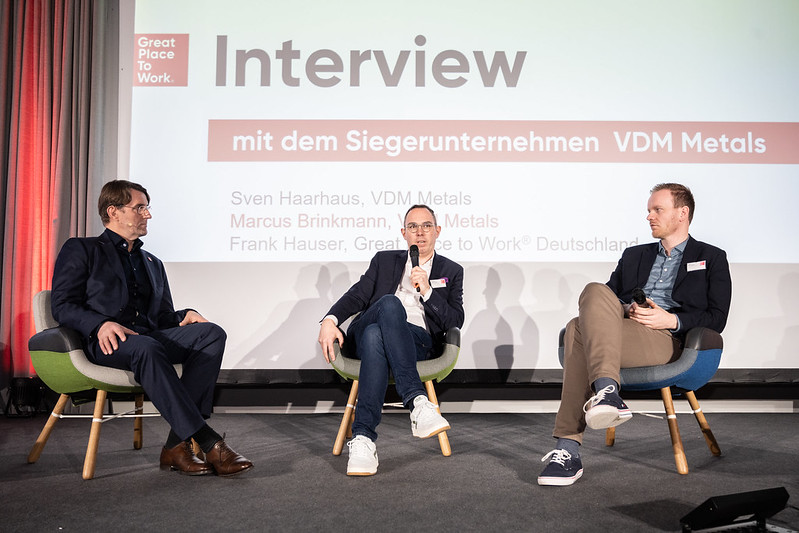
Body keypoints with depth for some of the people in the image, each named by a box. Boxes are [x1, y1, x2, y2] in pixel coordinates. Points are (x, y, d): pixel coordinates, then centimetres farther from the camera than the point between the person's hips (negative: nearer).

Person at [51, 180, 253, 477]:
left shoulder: (153, 264, 31)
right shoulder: (80, 250, 14)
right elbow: (63, 306, 1)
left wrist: (184, 316, 1)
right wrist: (100, 324, -19)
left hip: (149, 337, 6)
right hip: (104, 342, -5)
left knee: (212, 333, -23)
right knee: (146, 347, -40)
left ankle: (177, 445, -33)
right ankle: (208, 443, -41)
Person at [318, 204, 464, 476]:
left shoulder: (451, 271, 21)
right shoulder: (385, 260, 25)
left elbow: (456, 321, 9)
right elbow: (358, 295, 11)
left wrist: (427, 290, -6)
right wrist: (330, 320, -9)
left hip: (419, 341, -1)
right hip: (365, 334, 1)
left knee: (375, 335, -38)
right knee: (389, 303, -37)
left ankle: (363, 438, -46)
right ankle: (418, 403, -47)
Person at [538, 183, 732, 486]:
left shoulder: (711, 259, 20)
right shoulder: (634, 255, 33)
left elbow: (717, 319, 9)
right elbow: (609, 296, 23)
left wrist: (672, 320, -8)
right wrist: (624, 310, 0)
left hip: (666, 339, -4)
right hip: (622, 324, 4)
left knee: (580, 330, -32)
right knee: (595, 292, -32)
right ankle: (606, 390, -45)